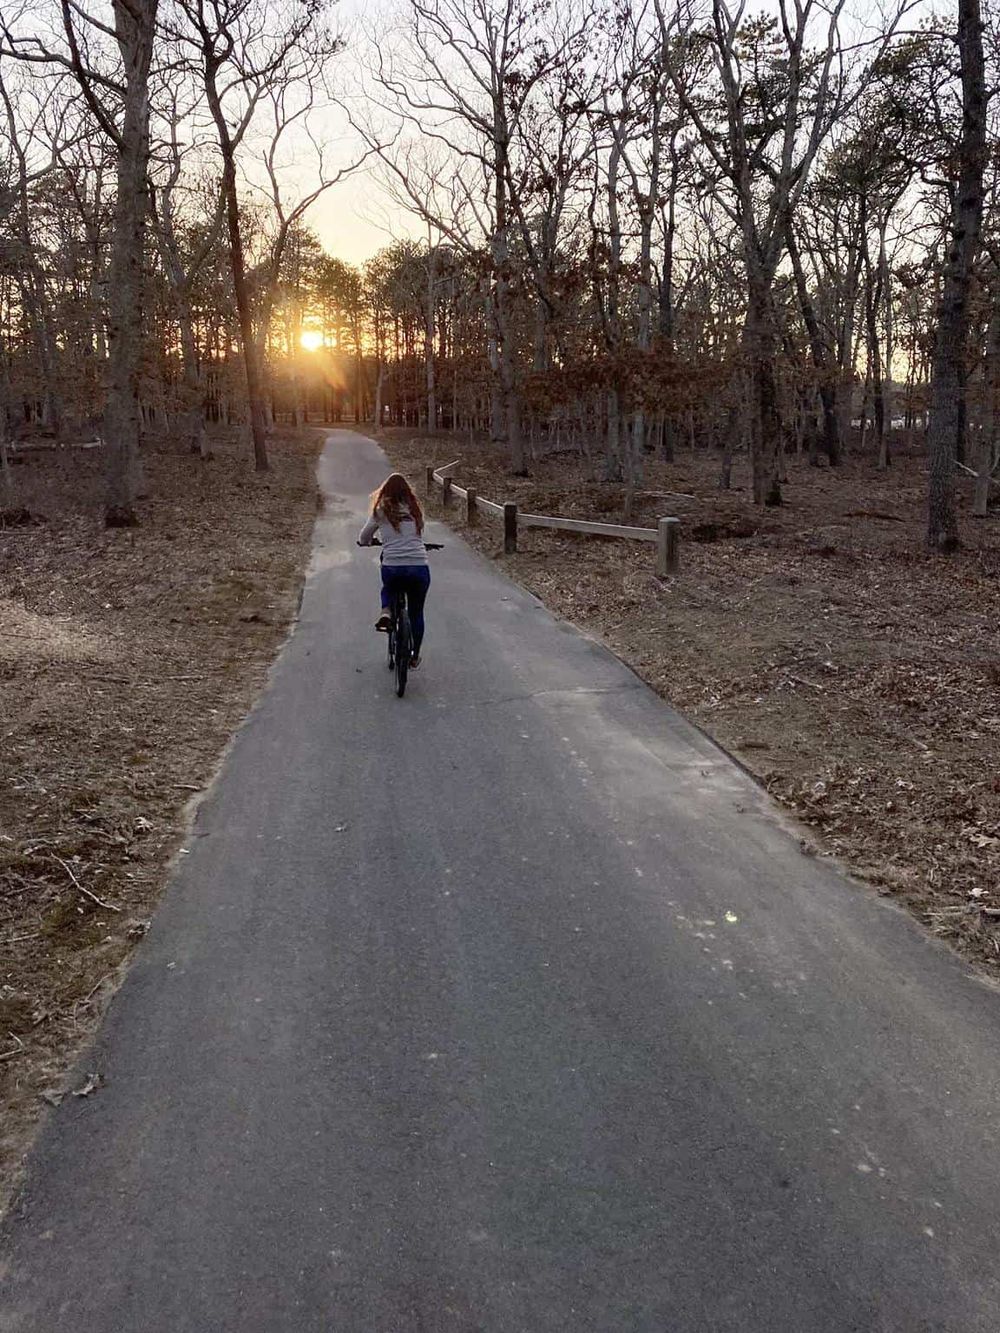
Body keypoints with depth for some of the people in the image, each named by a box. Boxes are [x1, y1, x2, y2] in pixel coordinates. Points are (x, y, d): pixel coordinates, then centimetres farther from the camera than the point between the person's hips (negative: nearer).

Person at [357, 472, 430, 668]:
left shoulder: (381, 510, 6)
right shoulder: (415, 509, 12)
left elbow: (364, 538, 14)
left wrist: (365, 542, 37)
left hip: (392, 567, -1)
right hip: (420, 567, 1)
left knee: (388, 589, 34)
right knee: (416, 613, 19)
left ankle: (386, 613, 5)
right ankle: (415, 656, 26)